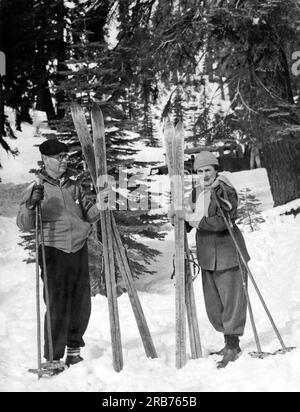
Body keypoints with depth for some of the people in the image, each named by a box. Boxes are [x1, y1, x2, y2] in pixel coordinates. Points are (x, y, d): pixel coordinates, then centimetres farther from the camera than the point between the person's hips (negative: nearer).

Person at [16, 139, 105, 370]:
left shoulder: (74, 186, 12)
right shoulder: (36, 189, -2)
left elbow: (90, 214, 20)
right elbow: (24, 225, -7)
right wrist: (31, 205, -25)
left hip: (79, 250, 5)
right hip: (54, 252, -5)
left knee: (81, 304, 10)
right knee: (57, 307, -7)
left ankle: (74, 349, 29)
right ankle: (53, 358, 6)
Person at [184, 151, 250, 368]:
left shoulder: (225, 191, -11)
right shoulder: (196, 193, 10)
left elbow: (222, 222, -22)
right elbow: (188, 219, 18)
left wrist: (197, 220, -19)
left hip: (228, 252, -7)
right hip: (207, 255, 7)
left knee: (232, 300, -2)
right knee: (213, 304, 12)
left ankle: (233, 347, 7)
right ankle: (231, 342, 26)